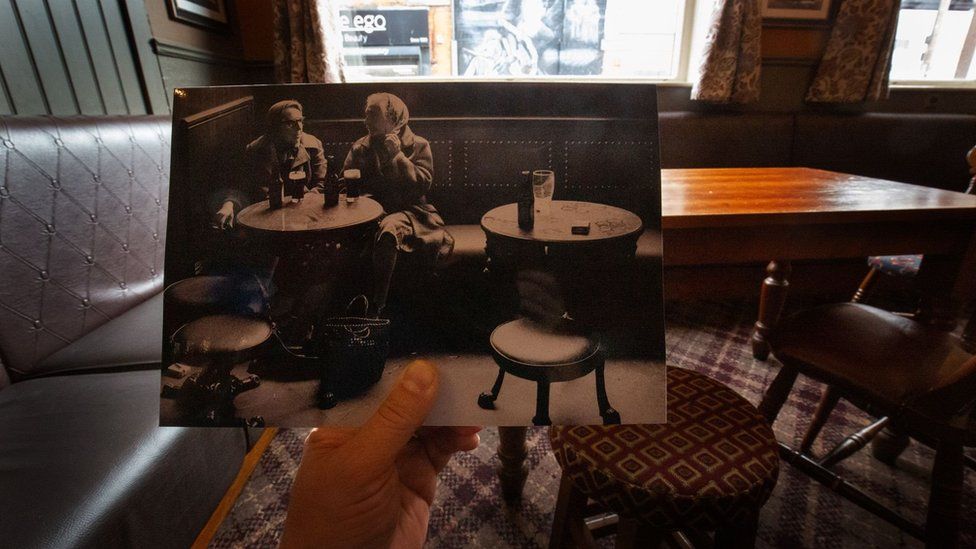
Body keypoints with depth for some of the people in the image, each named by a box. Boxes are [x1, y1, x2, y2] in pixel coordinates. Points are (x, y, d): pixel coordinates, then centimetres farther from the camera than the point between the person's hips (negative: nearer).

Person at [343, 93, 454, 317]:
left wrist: (398, 155, -11)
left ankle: (376, 307, -31)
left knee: (389, 228, -38)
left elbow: (422, 185, -6)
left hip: (408, 209, -3)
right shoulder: (360, 147, 14)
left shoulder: (418, 145, 5)